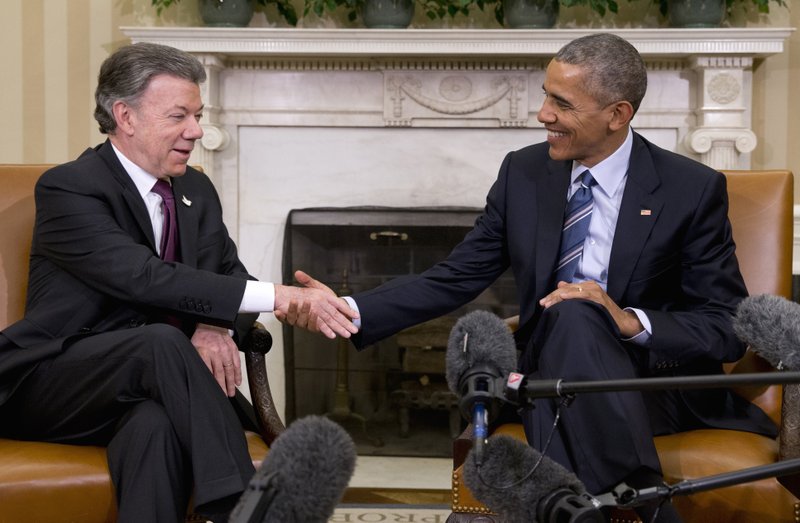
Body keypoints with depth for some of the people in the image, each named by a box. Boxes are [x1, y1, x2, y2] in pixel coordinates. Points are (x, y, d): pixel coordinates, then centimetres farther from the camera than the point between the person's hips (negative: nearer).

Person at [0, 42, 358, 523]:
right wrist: (276, 297, -30)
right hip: (48, 387, -4)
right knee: (162, 341, -35)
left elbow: (231, 275, 12)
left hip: (141, 386, 4)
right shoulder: (68, 189, -11)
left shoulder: (196, 190, 12)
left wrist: (218, 326, -15)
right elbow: (145, 277, -24)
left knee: (158, 424, -34)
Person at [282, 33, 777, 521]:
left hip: (661, 384, -2)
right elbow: (455, 279, 5)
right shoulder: (524, 173, 4)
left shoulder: (693, 189, -6)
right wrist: (349, 309, -9)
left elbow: (729, 329, -7)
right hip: (558, 376, 2)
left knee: (574, 315, -32)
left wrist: (630, 320, -24)